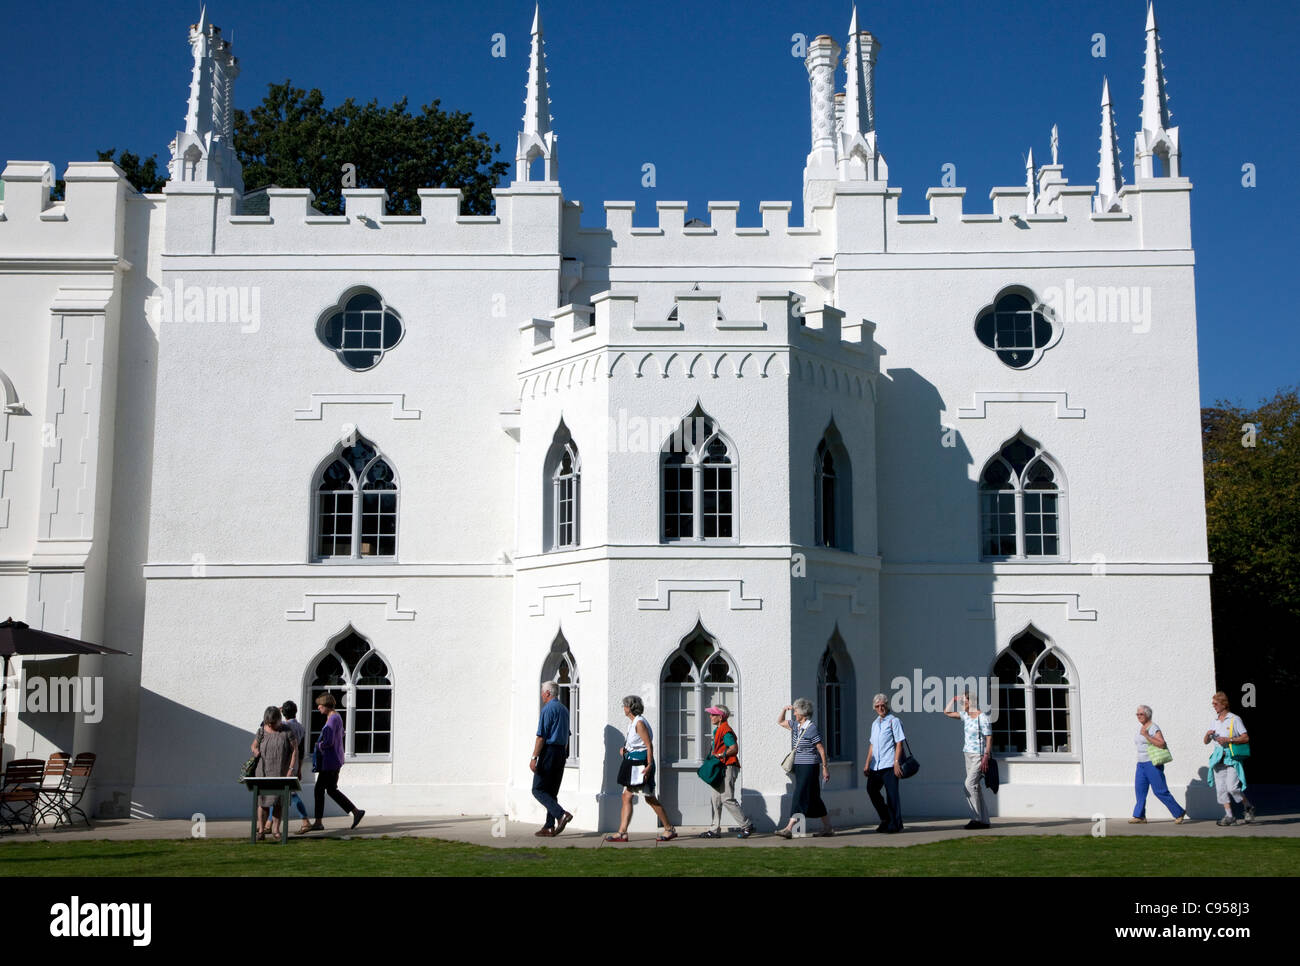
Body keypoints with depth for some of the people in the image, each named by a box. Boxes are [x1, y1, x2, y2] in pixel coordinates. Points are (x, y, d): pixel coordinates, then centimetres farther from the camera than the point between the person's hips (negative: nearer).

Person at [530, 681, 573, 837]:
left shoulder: (548, 709, -11)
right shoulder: (564, 709, 16)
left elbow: (541, 736, -17)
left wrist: (534, 757, -17)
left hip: (549, 751, -9)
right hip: (562, 753, 9)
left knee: (538, 790, -5)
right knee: (551, 791, 11)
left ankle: (561, 815, -19)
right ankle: (549, 827, 9)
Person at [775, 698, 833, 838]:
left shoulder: (811, 728, -13)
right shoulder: (796, 726, 10)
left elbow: (821, 749, -12)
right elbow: (780, 722, 24)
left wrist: (825, 767, -11)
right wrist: (784, 709, 7)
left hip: (809, 767, -8)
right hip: (799, 766, 9)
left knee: (800, 796, -10)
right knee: (813, 798, 12)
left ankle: (789, 828, -14)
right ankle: (828, 828, 19)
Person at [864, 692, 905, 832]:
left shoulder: (894, 721, -1)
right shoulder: (875, 723, 19)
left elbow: (899, 743, -7)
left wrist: (896, 763, -16)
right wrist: (867, 764, 16)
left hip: (889, 765, -7)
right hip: (875, 766, 7)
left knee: (892, 795, -5)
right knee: (871, 790, 2)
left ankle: (895, 825, 4)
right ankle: (886, 819, 18)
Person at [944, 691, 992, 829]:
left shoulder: (983, 718, -11)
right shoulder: (965, 715, 11)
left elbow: (989, 738, -14)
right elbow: (947, 712, 22)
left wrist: (986, 757, -21)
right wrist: (954, 698, 11)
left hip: (979, 755, -8)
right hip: (969, 754, 8)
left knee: (970, 784, -17)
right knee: (975, 787, 7)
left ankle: (976, 818, -15)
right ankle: (984, 820, 10)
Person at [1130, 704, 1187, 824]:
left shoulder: (1153, 727, -11)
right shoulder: (1140, 726, 14)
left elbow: (1162, 744, -22)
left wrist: (1147, 736, -25)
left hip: (1153, 763, -8)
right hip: (1141, 763, 8)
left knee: (1160, 791, -7)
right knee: (1140, 789, 0)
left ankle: (1179, 813, 4)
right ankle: (1139, 816, 2)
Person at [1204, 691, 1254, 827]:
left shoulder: (1234, 719, 0)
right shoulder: (1215, 722, 17)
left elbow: (1246, 738, -6)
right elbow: (1206, 742, 19)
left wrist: (1228, 740, -15)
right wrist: (1208, 735, -3)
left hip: (1232, 758, -6)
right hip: (1218, 758, 6)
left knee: (1232, 787, -15)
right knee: (1221, 789, 0)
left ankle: (1248, 807, 7)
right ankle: (1229, 817, 5)